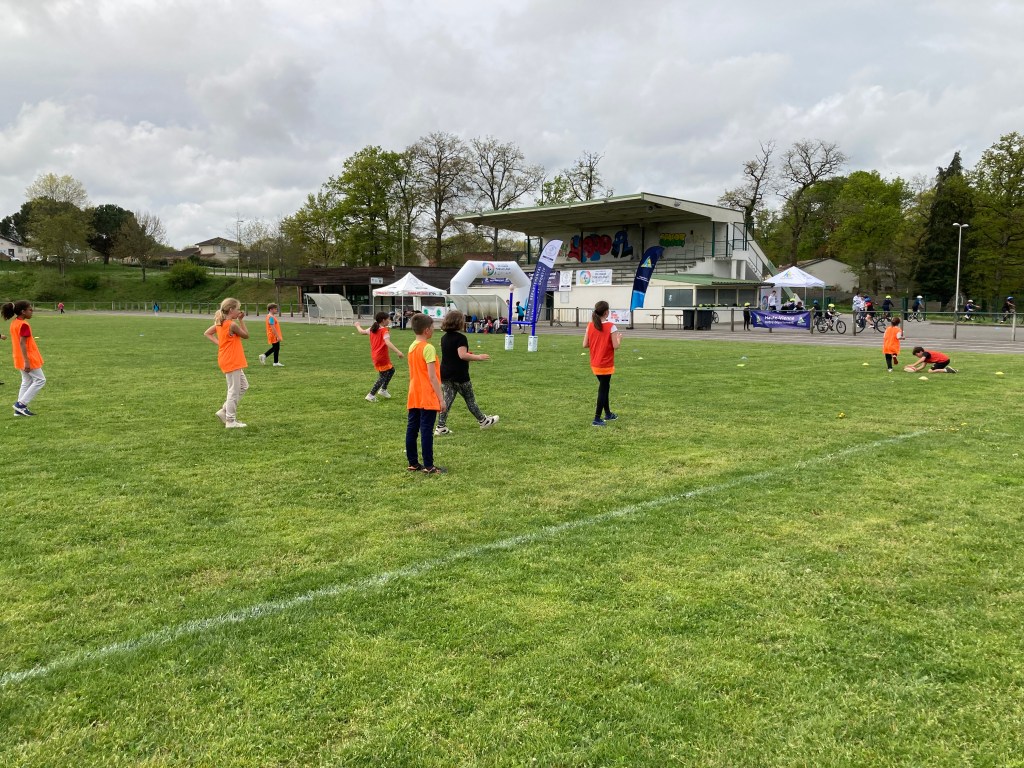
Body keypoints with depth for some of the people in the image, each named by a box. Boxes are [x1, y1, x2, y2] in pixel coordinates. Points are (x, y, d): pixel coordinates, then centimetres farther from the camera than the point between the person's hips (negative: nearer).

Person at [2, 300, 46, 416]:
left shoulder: (14, 323, 9)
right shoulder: (24, 325, -18)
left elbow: (14, 341, 16)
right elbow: (22, 343, -23)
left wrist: (14, 355, 24)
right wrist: (27, 361, -24)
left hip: (19, 358, 9)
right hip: (28, 358, -9)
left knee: (27, 382, 16)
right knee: (40, 380, 0)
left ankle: (20, 409, 15)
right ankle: (21, 404, -3)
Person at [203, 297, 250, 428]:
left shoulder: (219, 323, 7)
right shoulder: (232, 325, -19)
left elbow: (207, 333, 14)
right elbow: (246, 335, -6)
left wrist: (218, 342, 5)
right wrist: (241, 320, -4)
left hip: (229, 361, 9)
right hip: (232, 362, -9)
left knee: (244, 386, 18)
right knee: (234, 390, -1)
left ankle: (225, 411, 19)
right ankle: (230, 421, 6)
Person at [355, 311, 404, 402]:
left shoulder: (372, 329, 7)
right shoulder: (385, 330, -16)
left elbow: (362, 331, 23)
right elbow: (388, 343, -31)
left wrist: (358, 326, 45)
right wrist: (398, 352, -40)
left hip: (375, 356, 9)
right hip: (381, 357, -9)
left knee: (391, 370, 23)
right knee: (383, 376, 1)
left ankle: (383, 390, 26)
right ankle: (371, 395, 1)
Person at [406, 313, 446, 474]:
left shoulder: (412, 347, 10)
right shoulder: (428, 348, -15)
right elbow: (432, 376, -18)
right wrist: (441, 397, -14)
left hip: (414, 397, 8)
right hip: (428, 397, -8)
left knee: (412, 429, 9)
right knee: (426, 431, -5)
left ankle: (413, 463, 17)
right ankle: (429, 466, 0)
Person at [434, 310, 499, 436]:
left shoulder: (444, 338, 8)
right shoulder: (460, 338, -16)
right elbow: (462, 355, -27)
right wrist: (478, 357, -18)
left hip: (445, 374, 6)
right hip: (459, 376, -6)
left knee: (446, 400, 6)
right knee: (470, 399, 9)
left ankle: (441, 427, 0)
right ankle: (483, 421, 26)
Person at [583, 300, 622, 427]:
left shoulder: (590, 326, -1)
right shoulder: (611, 327, -15)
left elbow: (585, 345, -1)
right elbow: (616, 346, -16)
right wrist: (619, 339, 5)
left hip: (595, 364, 6)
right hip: (606, 364, -6)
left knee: (604, 387, 21)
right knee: (603, 389, 2)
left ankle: (608, 414, 34)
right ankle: (597, 419, 1)